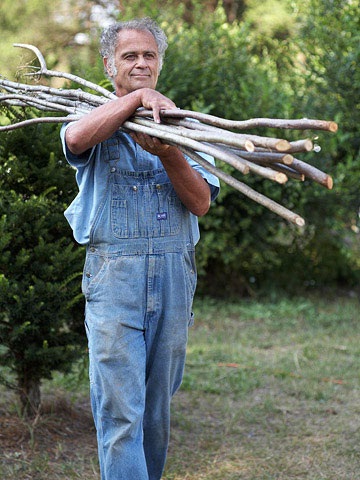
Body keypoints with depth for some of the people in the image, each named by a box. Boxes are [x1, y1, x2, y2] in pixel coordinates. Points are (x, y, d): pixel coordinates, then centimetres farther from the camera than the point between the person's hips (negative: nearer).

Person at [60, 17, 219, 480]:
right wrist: (136, 97, -18)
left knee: (158, 404, 10)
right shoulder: (97, 121, 7)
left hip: (174, 273, 3)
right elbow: (76, 138, -22)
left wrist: (168, 154, -15)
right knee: (120, 409, -9)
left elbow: (201, 203, 0)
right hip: (113, 273, -3)